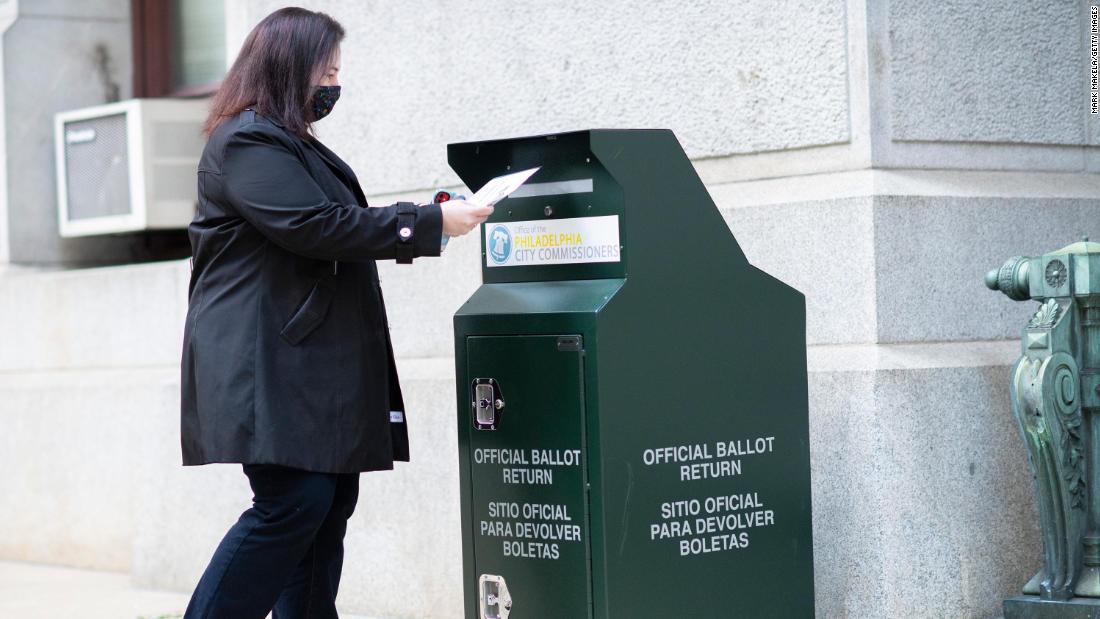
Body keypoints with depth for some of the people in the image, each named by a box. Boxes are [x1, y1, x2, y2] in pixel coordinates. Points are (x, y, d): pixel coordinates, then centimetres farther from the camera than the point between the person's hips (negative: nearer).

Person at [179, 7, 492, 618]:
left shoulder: (292, 144, 23)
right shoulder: (248, 144, -11)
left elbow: (341, 225, 29)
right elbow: (315, 225, -20)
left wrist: (416, 224, 15)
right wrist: (430, 222, -17)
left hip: (315, 364, 11)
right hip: (268, 364, -11)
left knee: (331, 502, 6)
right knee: (293, 502, -17)